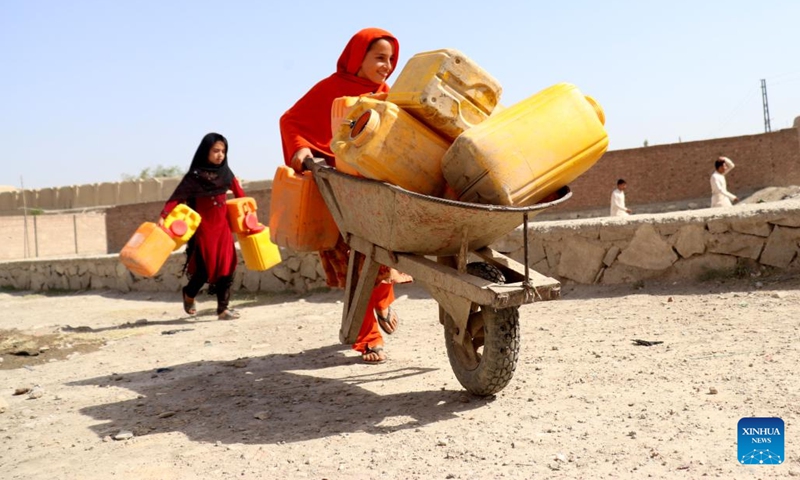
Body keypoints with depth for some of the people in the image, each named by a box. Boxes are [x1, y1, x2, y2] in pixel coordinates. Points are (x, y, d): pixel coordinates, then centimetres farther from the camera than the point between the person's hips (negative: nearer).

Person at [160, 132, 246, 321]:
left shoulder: (226, 173, 5)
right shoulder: (194, 176, -9)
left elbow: (239, 194, 13)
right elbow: (177, 197, -14)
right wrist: (163, 216, -25)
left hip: (222, 227, 4)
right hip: (203, 229, -4)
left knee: (227, 267, -2)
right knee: (205, 268, -3)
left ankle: (223, 308, 6)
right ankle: (189, 294, 28)